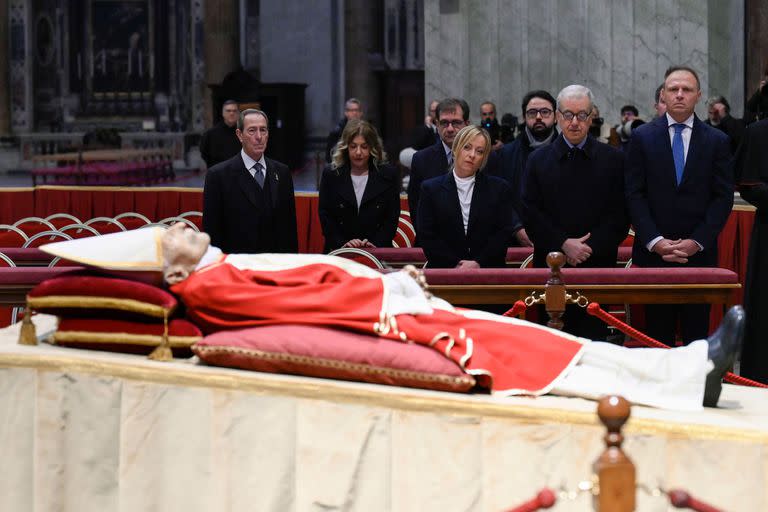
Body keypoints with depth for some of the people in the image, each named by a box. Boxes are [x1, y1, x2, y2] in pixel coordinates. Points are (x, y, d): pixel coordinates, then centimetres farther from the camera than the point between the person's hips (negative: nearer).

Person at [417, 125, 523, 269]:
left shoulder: (498, 188, 11)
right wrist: (455, 265, -8)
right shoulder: (431, 188, 10)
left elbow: (505, 232, 5)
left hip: (489, 270, 0)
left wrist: (478, 263, -7)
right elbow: (426, 236, 3)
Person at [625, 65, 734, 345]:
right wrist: (655, 241, -11)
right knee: (658, 335, 3)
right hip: (653, 252, 0)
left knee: (697, 334, 2)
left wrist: (697, 241, -9)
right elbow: (634, 194, 0)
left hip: (699, 253, 0)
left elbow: (723, 197, 2)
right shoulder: (642, 137, 5)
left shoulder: (717, 141, 6)